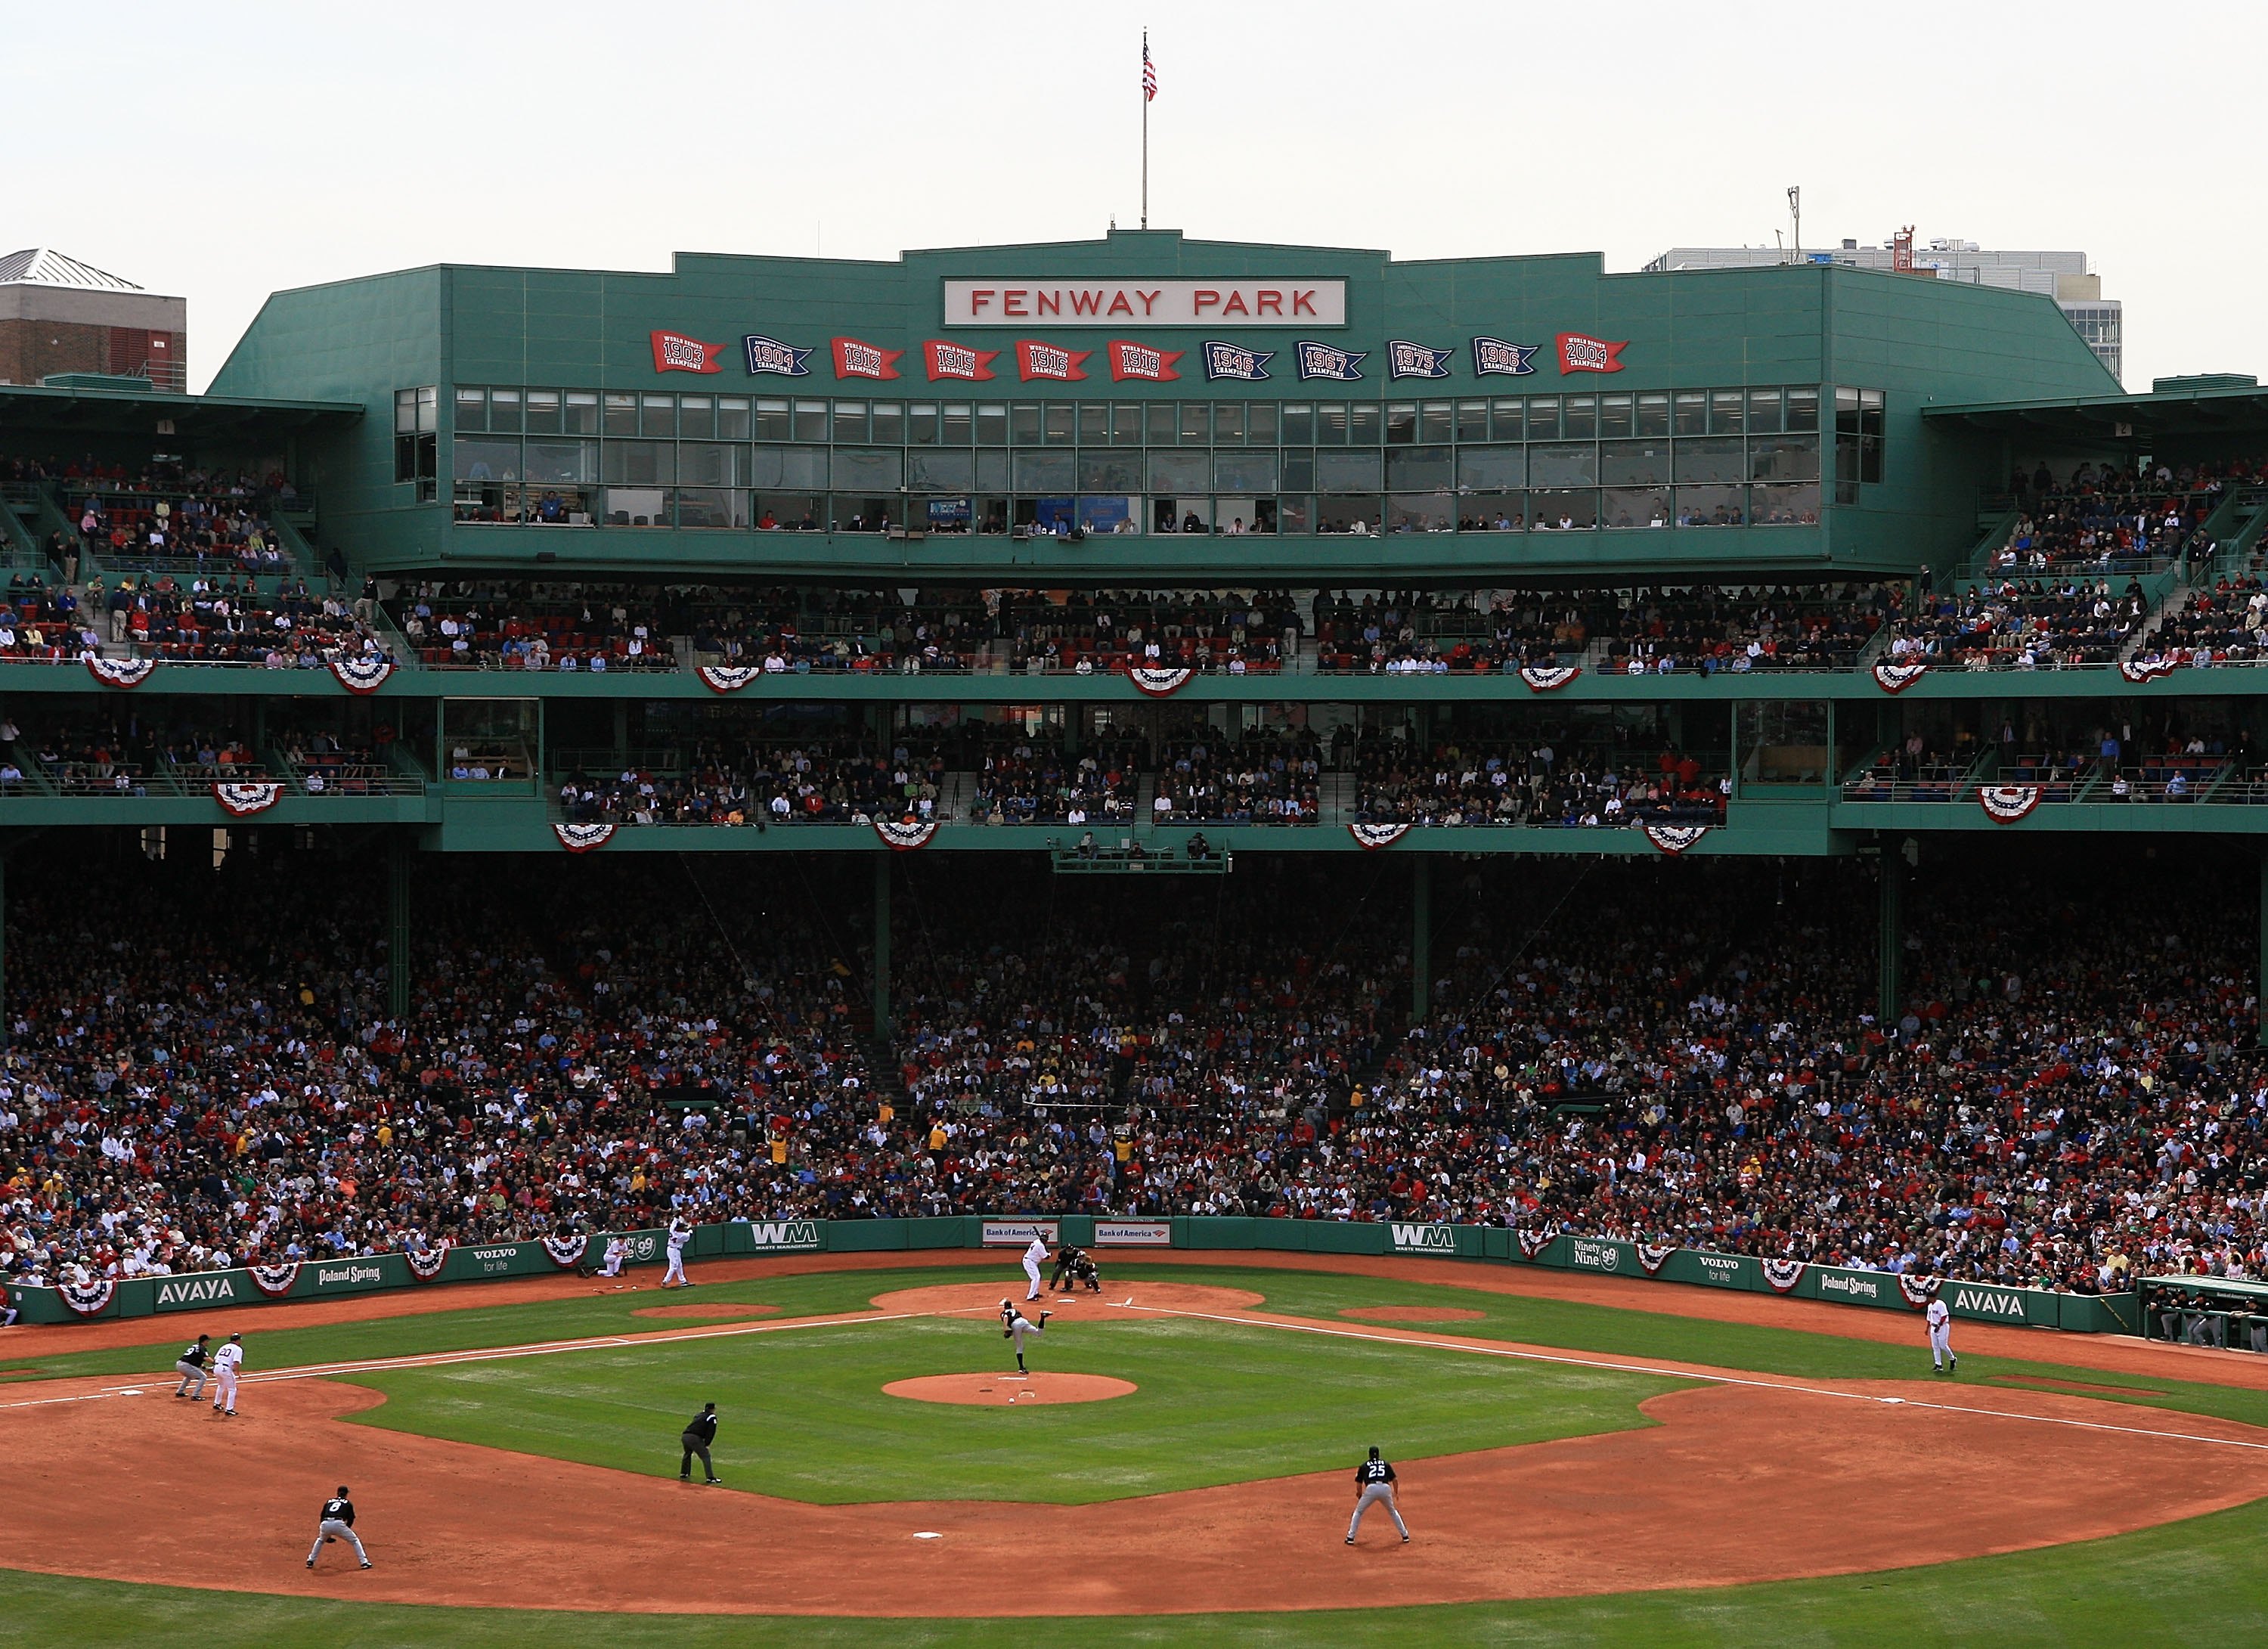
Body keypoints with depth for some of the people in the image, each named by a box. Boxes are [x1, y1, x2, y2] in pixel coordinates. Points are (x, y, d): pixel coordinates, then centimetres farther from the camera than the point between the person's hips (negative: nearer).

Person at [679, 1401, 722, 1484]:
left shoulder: (698, 1415, 27)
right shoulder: (712, 1417, 5)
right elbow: (711, 1433, -2)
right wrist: (706, 1444, 2)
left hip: (684, 1437, 7)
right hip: (695, 1438, -7)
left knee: (688, 1454, 31)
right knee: (705, 1456, -4)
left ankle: (684, 1473, 40)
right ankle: (710, 1478, -12)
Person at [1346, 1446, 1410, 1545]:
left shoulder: (1363, 1466, 22)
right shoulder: (1385, 1464, 25)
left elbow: (1359, 1484, 21)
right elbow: (1394, 1479, 17)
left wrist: (1359, 1495, 38)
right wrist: (1396, 1494, 26)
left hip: (1371, 1488, -2)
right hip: (1386, 1488, 2)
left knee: (1358, 1512, 17)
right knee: (1393, 1512, 26)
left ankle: (1350, 1538, 8)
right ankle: (1405, 1536, 23)